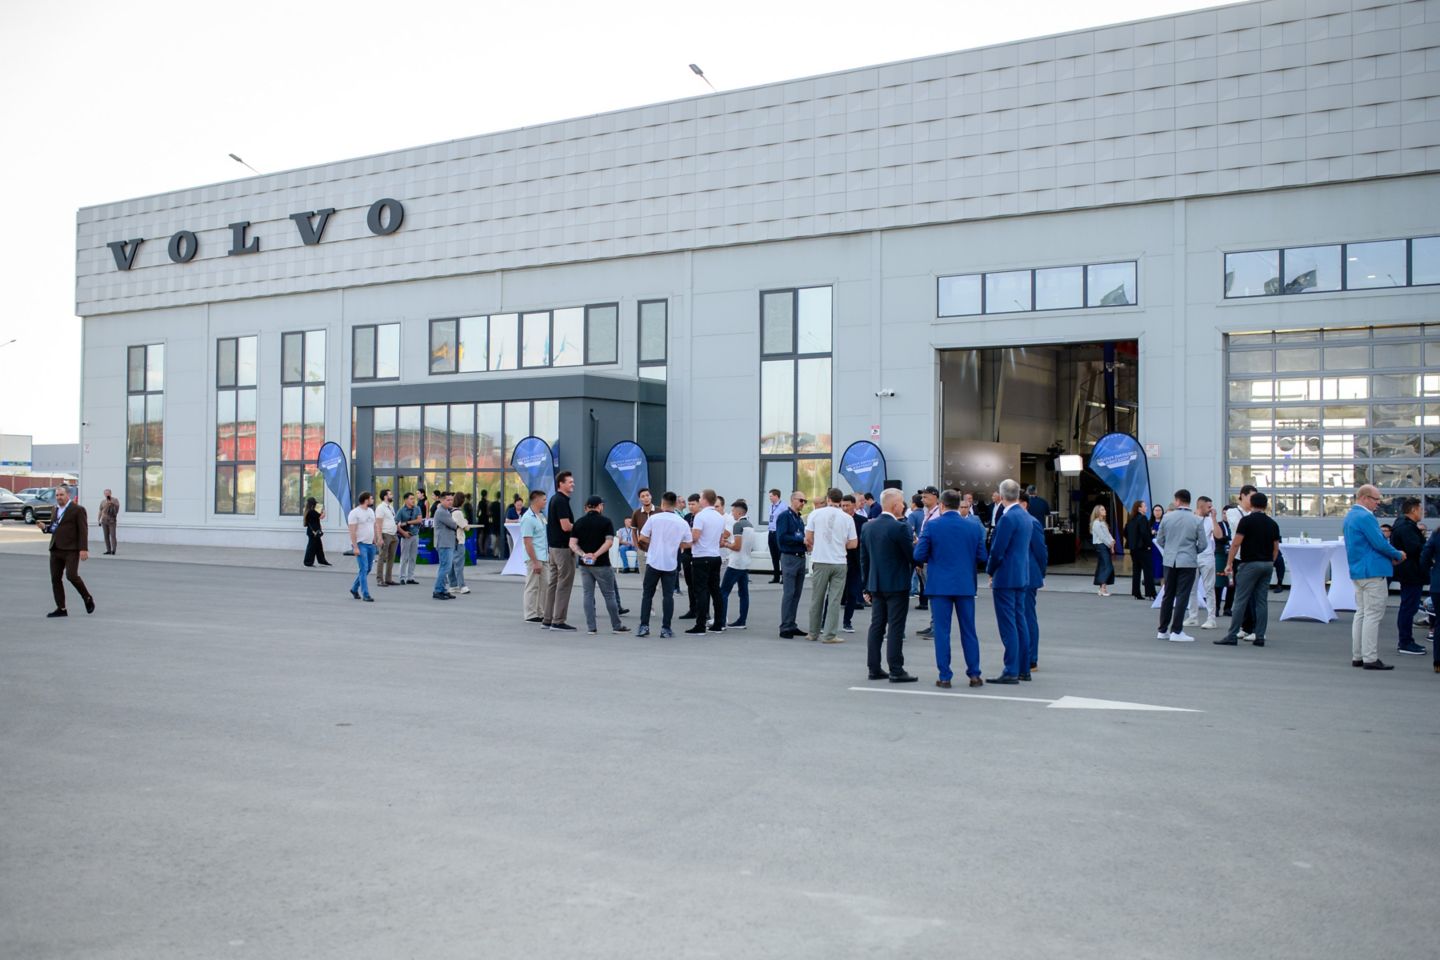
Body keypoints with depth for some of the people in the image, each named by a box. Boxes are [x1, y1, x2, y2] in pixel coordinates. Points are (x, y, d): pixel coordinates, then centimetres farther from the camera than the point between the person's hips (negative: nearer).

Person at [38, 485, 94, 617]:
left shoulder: (78, 509, -4)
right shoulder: (57, 509, 17)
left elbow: (83, 530, -9)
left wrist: (84, 549, -17)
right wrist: (44, 526, 3)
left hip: (71, 550, -7)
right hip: (56, 550, 7)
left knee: (71, 576, -17)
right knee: (55, 578, 2)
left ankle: (88, 599, 5)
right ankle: (61, 609, 7)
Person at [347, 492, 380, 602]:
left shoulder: (371, 511, 13)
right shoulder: (355, 513, -12)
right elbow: (352, 531, -16)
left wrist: (377, 539, 13)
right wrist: (355, 547, -20)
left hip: (370, 544, 8)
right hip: (360, 544, -8)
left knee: (368, 569, 13)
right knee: (364, 569, -9)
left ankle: (354, 589, 30)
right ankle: (365, 594, -6)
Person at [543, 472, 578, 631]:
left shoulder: (555, 499, 14)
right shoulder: (561, 501, -17)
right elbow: (566, 526, -24)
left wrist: (574, 526, 15)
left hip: (554, 546, 10)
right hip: (563, 547, -10)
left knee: (553, 582, 12)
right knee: (564, 583, -6)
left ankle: (548, 620, 15)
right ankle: (558, 621, -4)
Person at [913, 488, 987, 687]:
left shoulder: (932, 526, -8)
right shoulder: (974, 526, 0)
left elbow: (918, 556, -8)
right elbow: (982, 557, 2)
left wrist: (917, 544, 13)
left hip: (939, 585, -2)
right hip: (966, 585, 2)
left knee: (941, 632, 3)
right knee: (969, 631, 11)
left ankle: (945, 677, 4)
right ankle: (974, 674, 13)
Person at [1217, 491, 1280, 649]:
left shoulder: (1247, 520, -8)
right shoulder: (1273, 524, 9)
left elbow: (1236, 543, -11)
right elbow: (1276, 548, 11)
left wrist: (1229, 563, -7)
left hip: (1250, 564, -6)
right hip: (1267, 565, 6)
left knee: (1241, 600, -5)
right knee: (1261, 601, 7)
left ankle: (1232, 636, -5)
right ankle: (1260, 637, 6)